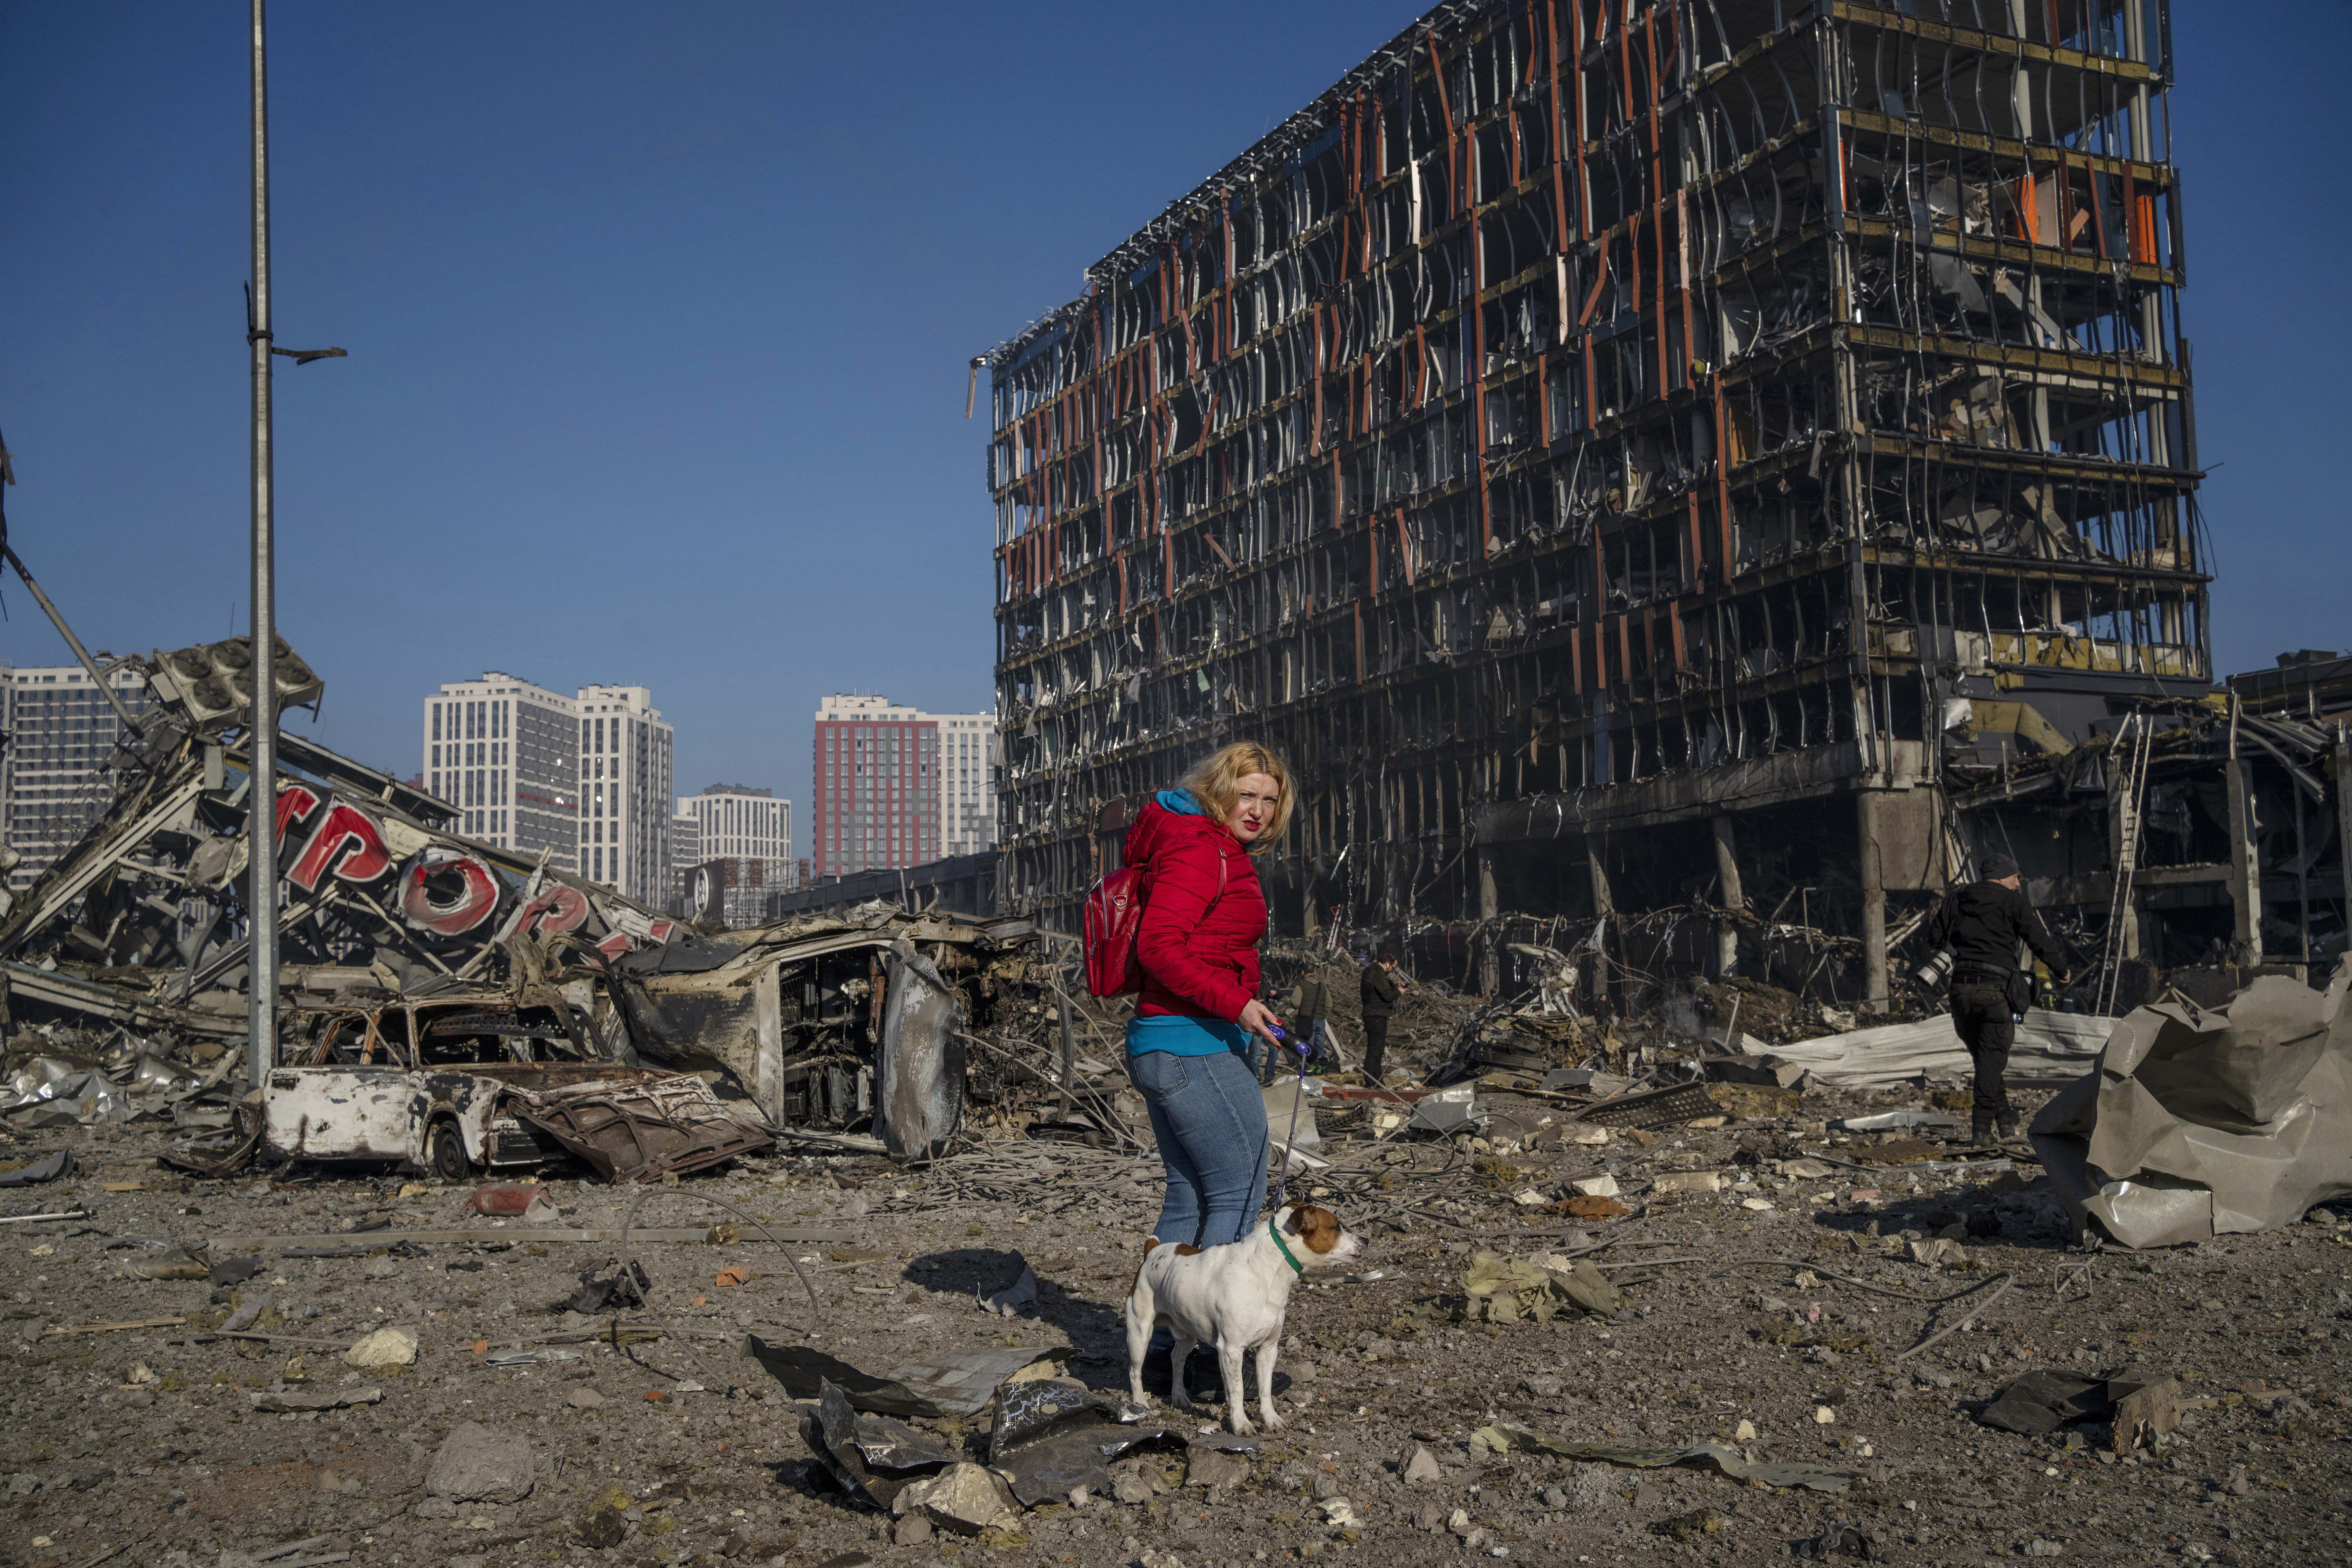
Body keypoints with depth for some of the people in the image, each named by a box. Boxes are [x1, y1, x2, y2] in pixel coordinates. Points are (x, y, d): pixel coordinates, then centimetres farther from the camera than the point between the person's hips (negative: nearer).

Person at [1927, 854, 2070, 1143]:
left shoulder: (1955, 899, 15)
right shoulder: (2013, 902, 3)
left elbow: (1935, 939, 19)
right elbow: (2039, 940, -1)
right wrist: (2061, 970, 14)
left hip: (1961, 988, 4)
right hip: (1995, 988, -4)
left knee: (1982, 1055, 15)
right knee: (1992, 1057, -1)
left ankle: (2004, 1117, 17)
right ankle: (1983, 1123, -9)